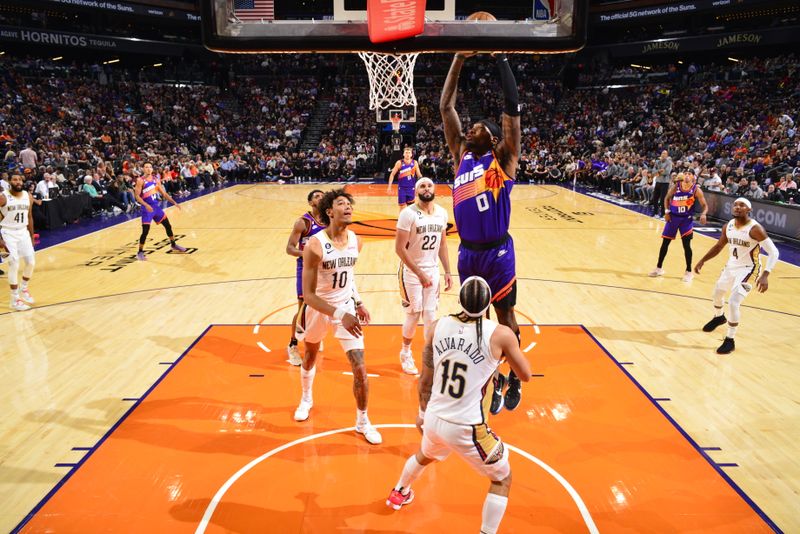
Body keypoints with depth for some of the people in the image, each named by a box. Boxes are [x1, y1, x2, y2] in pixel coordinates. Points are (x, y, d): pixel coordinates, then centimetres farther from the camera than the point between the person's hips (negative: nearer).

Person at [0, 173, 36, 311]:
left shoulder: (28, 196, 1)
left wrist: (32, 236, 12)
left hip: (23, 232, 5)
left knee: (31, 262, 4)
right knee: (14, 265, -9)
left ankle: (23, 288, 32)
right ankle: (15, 300, 1)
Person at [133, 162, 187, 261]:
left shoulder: (156, 180, 6)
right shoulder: (140, 181, -12)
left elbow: (164, 193, 12)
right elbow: (136, 196, -18)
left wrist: (174, 203, 4)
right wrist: (146, 205, -31)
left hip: (156, 206, 7)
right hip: (147, 208, -7)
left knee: (168, 226, 14)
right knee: (145, 231, -12)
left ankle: (173, 245, 33)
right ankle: (140, 252, 1)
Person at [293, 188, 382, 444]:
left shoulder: (355, 241, -9)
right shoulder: (315, 245, -26)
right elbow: (308, 294, -27)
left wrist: (358, 303, 7)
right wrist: (339, 315, -37)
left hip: (346, 307, 2)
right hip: (318, 307, -2)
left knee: (360, 368, -5)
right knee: (310, 356, 24)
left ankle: (362, 421, 16)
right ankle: (306, 398, 54)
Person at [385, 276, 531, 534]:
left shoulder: (438, 327, -5)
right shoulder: (500, 334, -16)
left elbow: (425, 380, 5)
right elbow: (525, 375, 0)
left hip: (434, 419, 5)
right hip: (467, 429, -5)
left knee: (424, 455, 39)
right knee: (502, 479, 22)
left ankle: (399, 493, 65)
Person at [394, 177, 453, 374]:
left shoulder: (442, 213, 1)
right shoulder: (408, 213, -16)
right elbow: (400, 248, -17)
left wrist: (447, 272, 6)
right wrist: (419, 273, -19)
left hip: (433, 270, 4)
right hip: (411, 271, -4)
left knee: (431, 314, 7)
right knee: (414, 314, 4)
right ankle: (405, 352, 28)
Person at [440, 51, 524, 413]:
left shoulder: (501, 159, -4)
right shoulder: (461, 155, 9)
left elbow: (513, 108, -13)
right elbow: (445, 107, 8)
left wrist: (500, 58, -12)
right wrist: (459, 58, 4)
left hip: (496, 252, -5)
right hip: (467, 253, 5)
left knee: (505, 316, 9)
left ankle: (514, 380, 27)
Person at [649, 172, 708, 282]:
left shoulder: (696, 190, -12)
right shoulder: (675, 187, -9)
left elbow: (704, 205, -11)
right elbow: (667, 198, 7)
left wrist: (703, 214, -31)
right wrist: (666, 211, -5)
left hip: (687, 219, -2)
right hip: (673, 216, 2)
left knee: (686, 244, -7)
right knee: (665, 242, 6)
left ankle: (688, 271, 8)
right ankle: (659, 268, 21)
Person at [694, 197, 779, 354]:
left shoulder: (755, 229, -24)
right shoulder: (728, 226, -4)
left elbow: (773, 252, -25)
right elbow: (719, 246, 13)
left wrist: (765, 275, -37)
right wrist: (702, 261, 5)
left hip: (748, 269, -7)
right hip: (731, 266, 8)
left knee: (733, 302, -20)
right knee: (717, 291, 25)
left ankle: (730, 341, -4)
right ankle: (718, 317, 57)